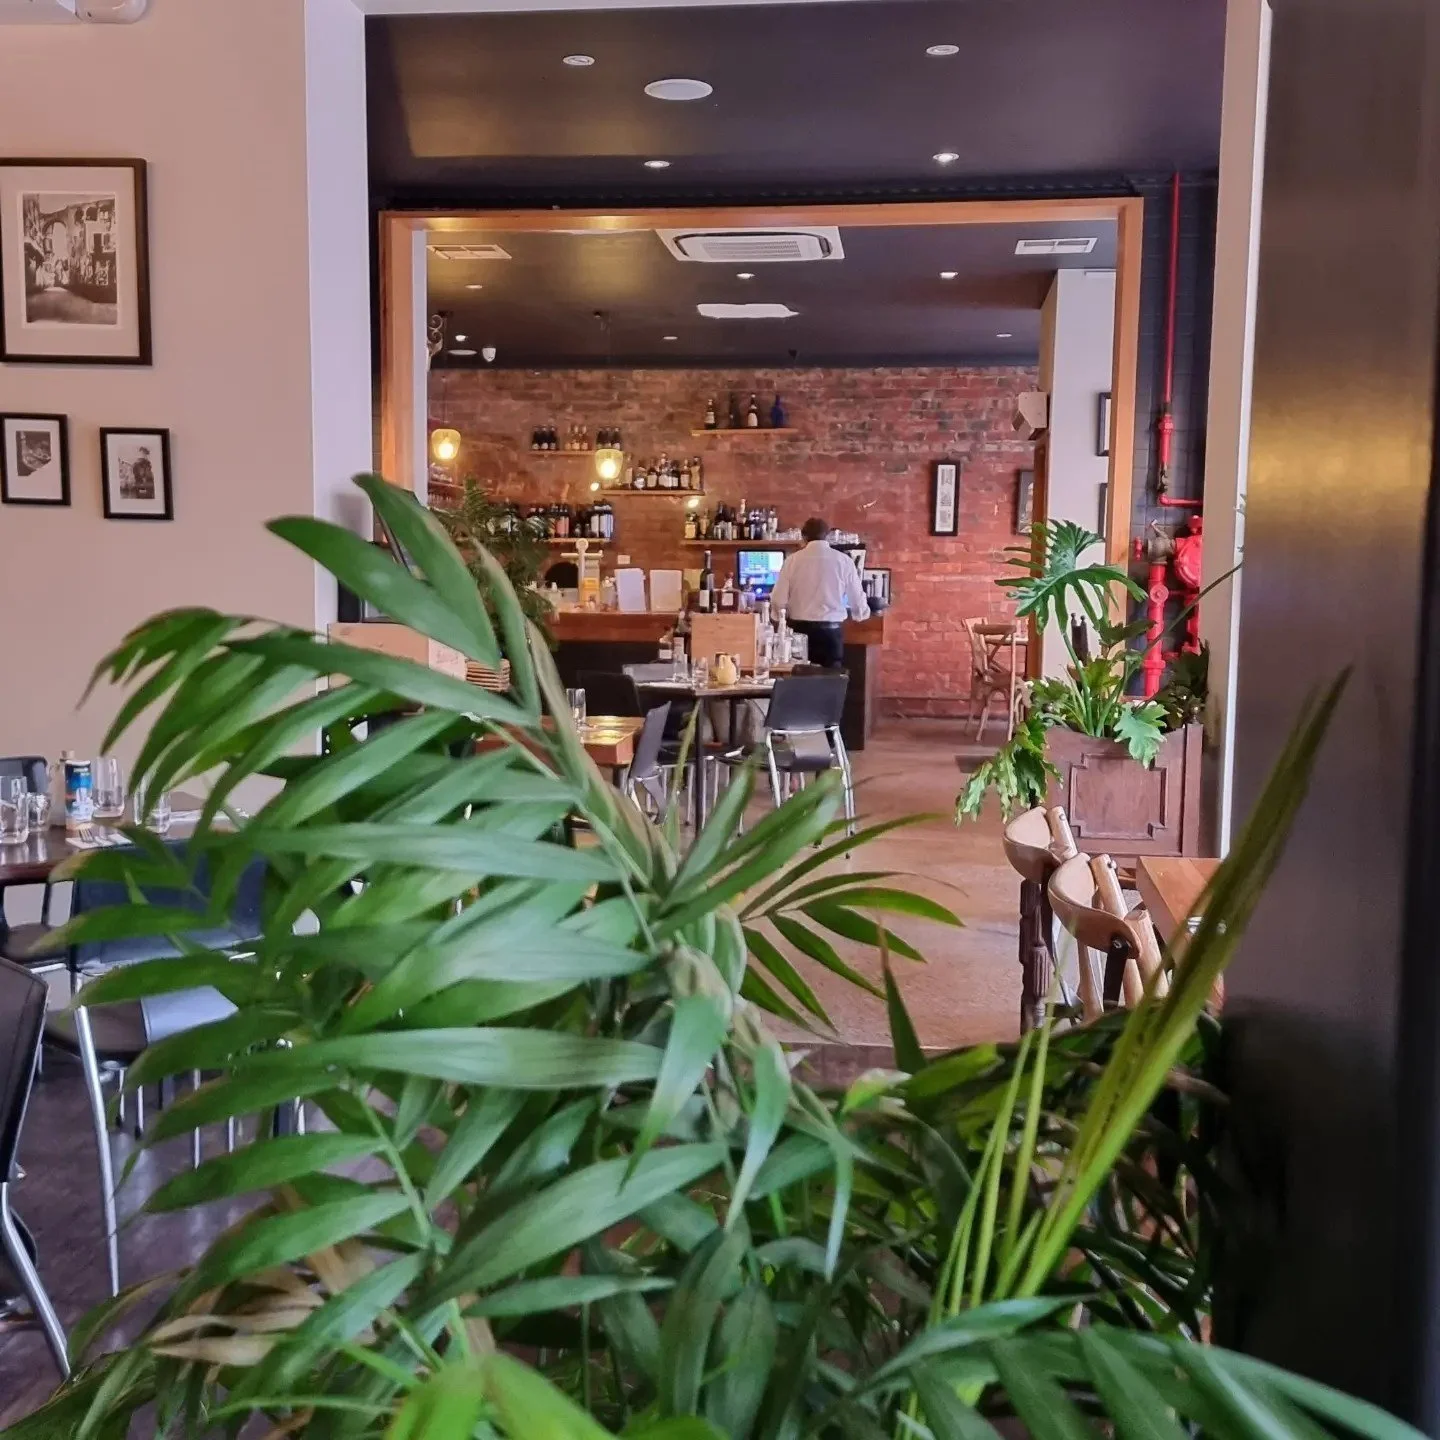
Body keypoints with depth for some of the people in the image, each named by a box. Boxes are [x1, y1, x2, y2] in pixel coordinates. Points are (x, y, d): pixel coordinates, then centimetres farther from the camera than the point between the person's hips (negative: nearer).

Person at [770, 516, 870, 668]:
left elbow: (778, 601, -2)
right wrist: (863, 613, 28)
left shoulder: (793, 560, -1)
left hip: (800, 630, 1)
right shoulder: (843, 560, -1)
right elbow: (857, 600, 5)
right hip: (830, 631, -1)